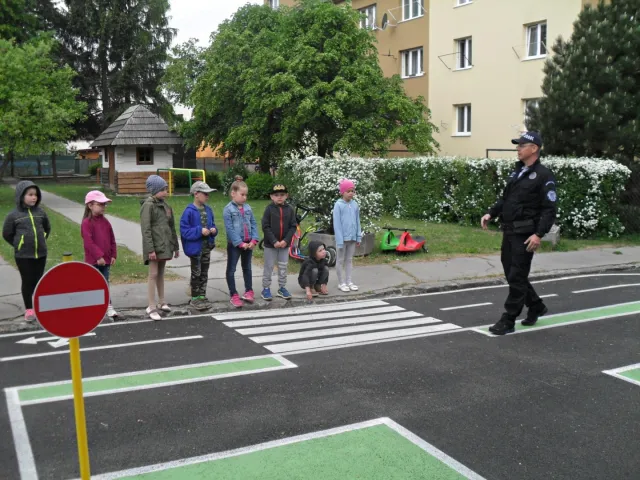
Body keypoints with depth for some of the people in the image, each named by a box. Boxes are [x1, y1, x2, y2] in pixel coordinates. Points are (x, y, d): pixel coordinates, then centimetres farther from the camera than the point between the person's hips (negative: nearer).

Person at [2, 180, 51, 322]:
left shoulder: (41, 212, 0)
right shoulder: (14, 215, -9)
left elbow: (47, 228, 17)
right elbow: (7, 234, 2)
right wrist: (18, 245, 3)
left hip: (41, 254, 3)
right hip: (23, 256, -3)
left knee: (39, 281, 13)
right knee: (27, 282, 4)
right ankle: (29, 310, 14)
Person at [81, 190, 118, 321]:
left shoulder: (105, 222, 9)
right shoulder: (86, 223, -12)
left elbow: (112, 240, 12)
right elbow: (88, 242, -18)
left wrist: (113, 255, 6)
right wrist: (98, 256, -21)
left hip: (106, 260, 6)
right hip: (93, 261, -6)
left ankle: (108, 307, 14)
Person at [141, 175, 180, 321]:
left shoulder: (165, 206, 13)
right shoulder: (148, 205, -11)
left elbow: (172, 227, 18)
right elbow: (146, 229, -16)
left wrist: (175, 246, 17)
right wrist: (150, 249, -21)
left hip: (165, 245, 7)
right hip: (154, 247, -7)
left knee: (161, 274, 16)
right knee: (153, 274, -5)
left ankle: (161, 302, 26)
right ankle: (151, 307, -1)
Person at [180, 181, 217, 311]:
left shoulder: (208, 210, 4)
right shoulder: (189, 211, -16)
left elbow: (212, 225, 14)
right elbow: (184, 230, -17)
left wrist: (213, 230, -7)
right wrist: (199, 231, -24)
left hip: (207, 246, 6)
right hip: (195, 247, -6)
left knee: (204, 273, 14)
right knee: (196, 273, 6)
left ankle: (202, 296, 25)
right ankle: (195, 298, 18)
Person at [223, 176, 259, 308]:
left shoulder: (247, 207, 4)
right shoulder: (228, 209, -11)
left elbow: (253, 224, 4)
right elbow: (230, 229, -16)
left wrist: (254, 240, -9)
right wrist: (240, 243, -19)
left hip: (248, 243, 5)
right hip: (234, 244, -5)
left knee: (247, 268, 17)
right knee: (231, 269, 3)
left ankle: (249, 291, 29)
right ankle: (234, 295, 10)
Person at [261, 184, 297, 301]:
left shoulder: (289, 209, 0)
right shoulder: (269, 209, -8)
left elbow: (293, 226, -1)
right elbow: (265, 227, -10)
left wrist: (286, 240, -12)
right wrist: (274, 241, -17)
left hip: (284, 243, 3)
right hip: (270, 244, -3)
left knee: (283, 267, 12)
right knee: (268, 267, 5)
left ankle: (282, 288, 24)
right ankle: (266, 289, 15)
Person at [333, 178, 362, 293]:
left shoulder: (355, 204, 3)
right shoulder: (338, 205, -11)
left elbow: (357, 221, 8)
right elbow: (337, 224, -12)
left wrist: (359, 237, 6)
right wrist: (339, 240, -15)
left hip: (352, 237, 5)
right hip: (343, 237, -5)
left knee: (349, 259, 14)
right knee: (341, 260, 7)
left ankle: (349, 281, 22)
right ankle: (341, 283, 15)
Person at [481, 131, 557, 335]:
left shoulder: (543, 175, -9)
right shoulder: (517, 172, 16)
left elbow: (549, 209, -13)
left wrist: (539, 234, -23)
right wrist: (491, 213, 6)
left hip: (524, 235, -8)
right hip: (509, 232, 8)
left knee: (516, 277, -4)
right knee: (511, 273, 15)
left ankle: (508, 321, 2)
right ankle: (536, 307, 34)